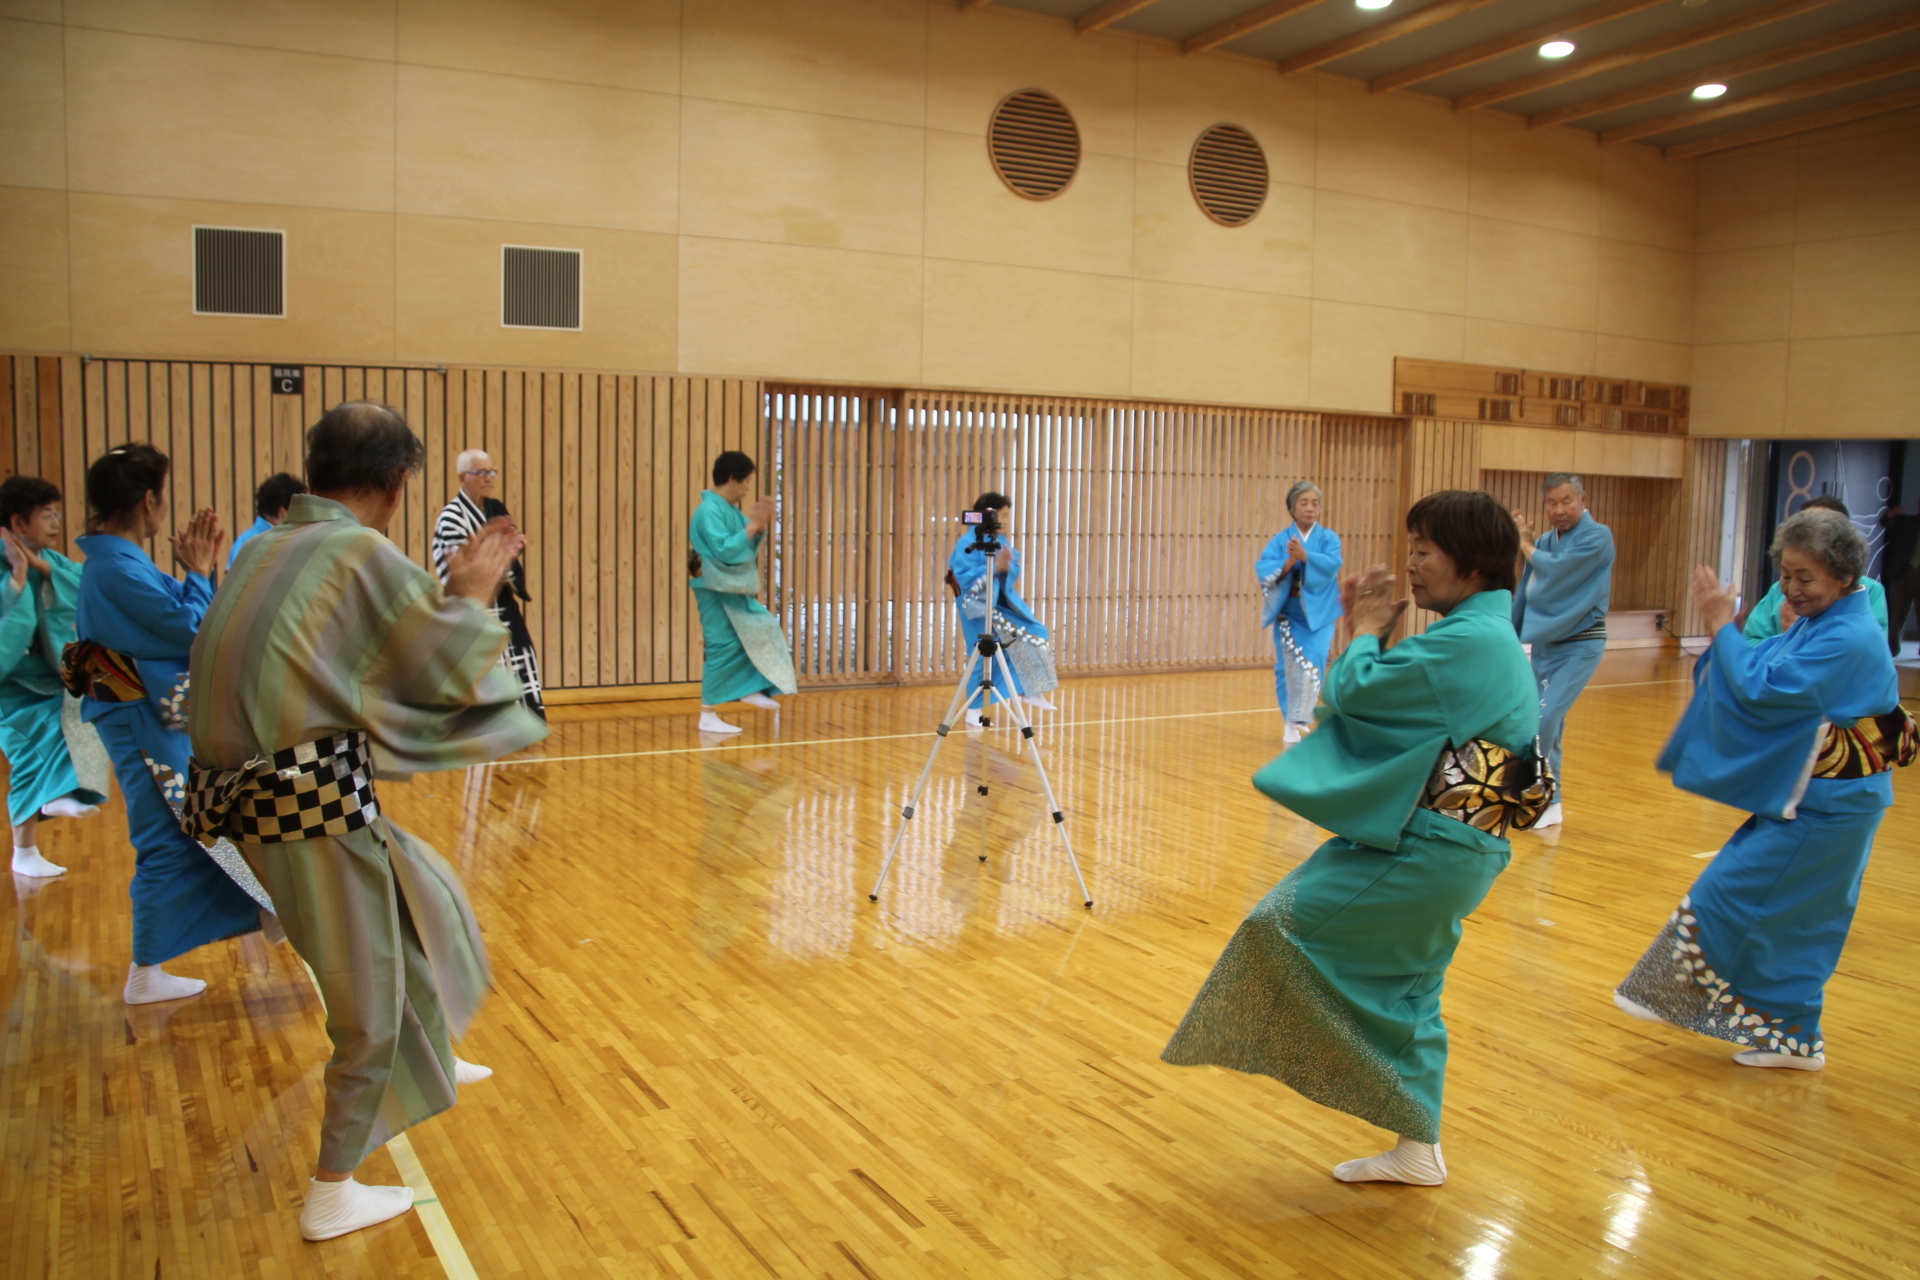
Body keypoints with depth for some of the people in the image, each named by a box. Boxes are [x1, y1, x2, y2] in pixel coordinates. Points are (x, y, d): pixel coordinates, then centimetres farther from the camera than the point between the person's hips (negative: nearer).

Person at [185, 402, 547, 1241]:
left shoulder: (270, 550, 10)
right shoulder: (365, 555, -16)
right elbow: (457, 668, -10)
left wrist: (443, 590, 16)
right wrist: (473, 595, 6)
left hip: (250, 791, 9)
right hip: (316, 805, -9)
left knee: (418, 898, 30)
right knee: (371, 999, 8)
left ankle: (430, 1059, 49)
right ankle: (333, 1194, 21)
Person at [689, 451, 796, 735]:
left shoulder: (730, 509, 11)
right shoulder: (709, 511, -19)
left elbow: (748, 546, 16)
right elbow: (724, 550, -27)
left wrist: (761, 526, 0)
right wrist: (752, 525, -20)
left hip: (734, 589, 10)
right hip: (716, 591, -10)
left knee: (762, 631, 11)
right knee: (723, 648, -6)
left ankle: (750, 690, 20)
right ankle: (708, 716, 2)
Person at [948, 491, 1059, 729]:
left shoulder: (1000, 540, 4)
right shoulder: (969, 542, -17)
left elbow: (1013, 572, 5)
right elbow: (963, 576, -24)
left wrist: (1008, 567, -19)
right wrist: (994, 567, -30)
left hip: (1003, 601, 7)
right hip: (979, 605, -7)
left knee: (1036, 637, 0)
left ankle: (1031, 692, 11)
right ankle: (974, 709, 12)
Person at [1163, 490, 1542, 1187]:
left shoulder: (1470, 640, -20)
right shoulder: (1488, 638, 13)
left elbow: (1353, 693, -20)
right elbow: (1402, 708, 15)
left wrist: (1366, 632, -1)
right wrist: (1372, 630, 7)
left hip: (1428, 848, -11)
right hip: (1444, 847, 11)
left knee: (1283, 922, -7)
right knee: (1408, 990, 18)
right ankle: (1419, 1149, 29)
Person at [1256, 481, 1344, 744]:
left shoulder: (1328, 538, -1)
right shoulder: (1281, 539, 1)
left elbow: (1332, 565, -19)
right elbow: (1263, 569, -11)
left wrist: (1304, 555, -31)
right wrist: (1289, 562, -27)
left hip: (1318, 615, -1)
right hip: (1287, 614, 2)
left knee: (1311, 667, -13)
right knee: (1287, 669, 5)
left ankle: (1299, 721, -9)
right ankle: (1292, 721, 21)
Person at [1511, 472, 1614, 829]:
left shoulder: (1598, 537, -12)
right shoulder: (1544, 542, 9)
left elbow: (1555, 571, -23)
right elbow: (1524, 594, 15)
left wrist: (1525, 544, -7)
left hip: (1579, 646, -7)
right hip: (1544, 645, 7)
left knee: (1544, 720, -17)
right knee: (1548, 725, 10)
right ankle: (1549, 802, 21)